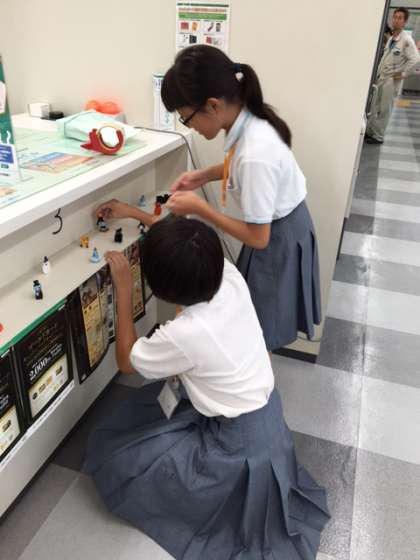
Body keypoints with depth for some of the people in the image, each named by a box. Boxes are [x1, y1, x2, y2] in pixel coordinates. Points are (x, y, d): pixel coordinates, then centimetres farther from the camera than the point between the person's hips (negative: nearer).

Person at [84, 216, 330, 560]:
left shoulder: (183, 335, -33)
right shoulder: (230, 275, -17)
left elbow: (126, 360, -11)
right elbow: (192, 250, 6)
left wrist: (124, 289, -11)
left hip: (238, 443, -7)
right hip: (265, 410, 7)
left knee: (115, 458, 5)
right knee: (152, 401, 23)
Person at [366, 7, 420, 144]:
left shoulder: (406, 39, -15)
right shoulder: (391, 38, 9)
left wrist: (403, 74, -16)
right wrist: (378, 73, 12)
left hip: (392, 80, -7)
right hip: (381, 77, 7)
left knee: (384, 110, 0)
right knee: (374, 107, 13)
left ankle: (378, 136, 10)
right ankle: (369, 131, 25)